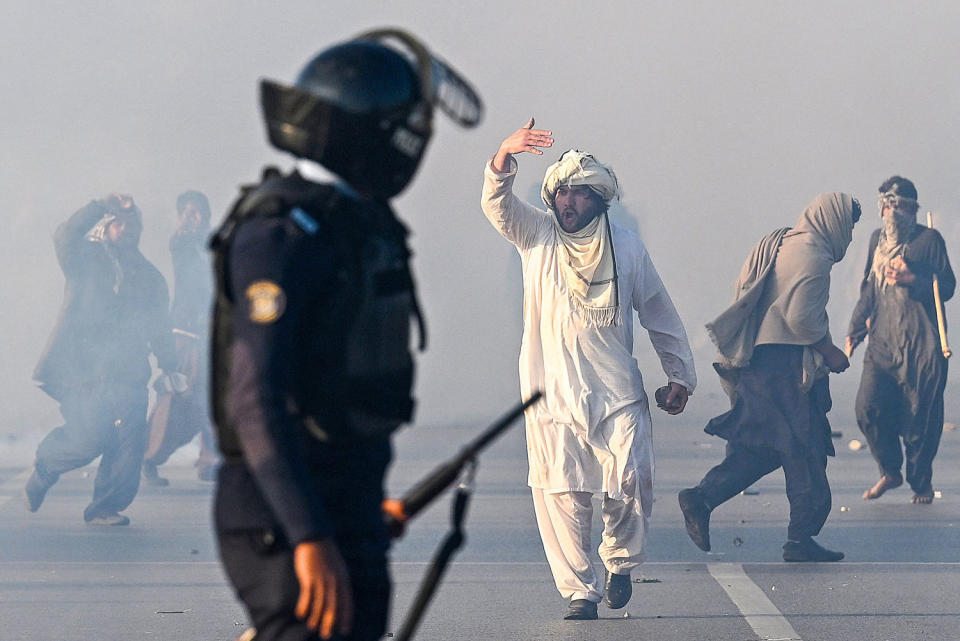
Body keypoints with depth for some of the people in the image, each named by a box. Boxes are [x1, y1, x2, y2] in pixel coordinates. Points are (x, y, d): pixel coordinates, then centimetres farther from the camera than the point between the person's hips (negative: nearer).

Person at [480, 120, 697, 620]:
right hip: (552, 396, 0)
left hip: (617, 394, 0)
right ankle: (580, 591, 8)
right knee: (561, 497, -4)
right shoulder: (536, 235, 6)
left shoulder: (627, 248, 8)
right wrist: (504, 159, -32)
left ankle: (621, 561, 15)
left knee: (630, 482, -12)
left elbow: (659, 315, 15)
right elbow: (497, 204, -13)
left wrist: (680, 375, 13)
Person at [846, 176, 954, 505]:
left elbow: (946, 287, -1)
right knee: (868, 409, -6)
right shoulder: (877, 239, 16)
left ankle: (921, 482, 14)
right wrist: (856, 329, 23)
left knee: (920, 416, -2)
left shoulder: (929, 239, 0)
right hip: (883, 340, 4)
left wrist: (911, 279, -15)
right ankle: (890, 472, 14)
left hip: (921, 345, -4)